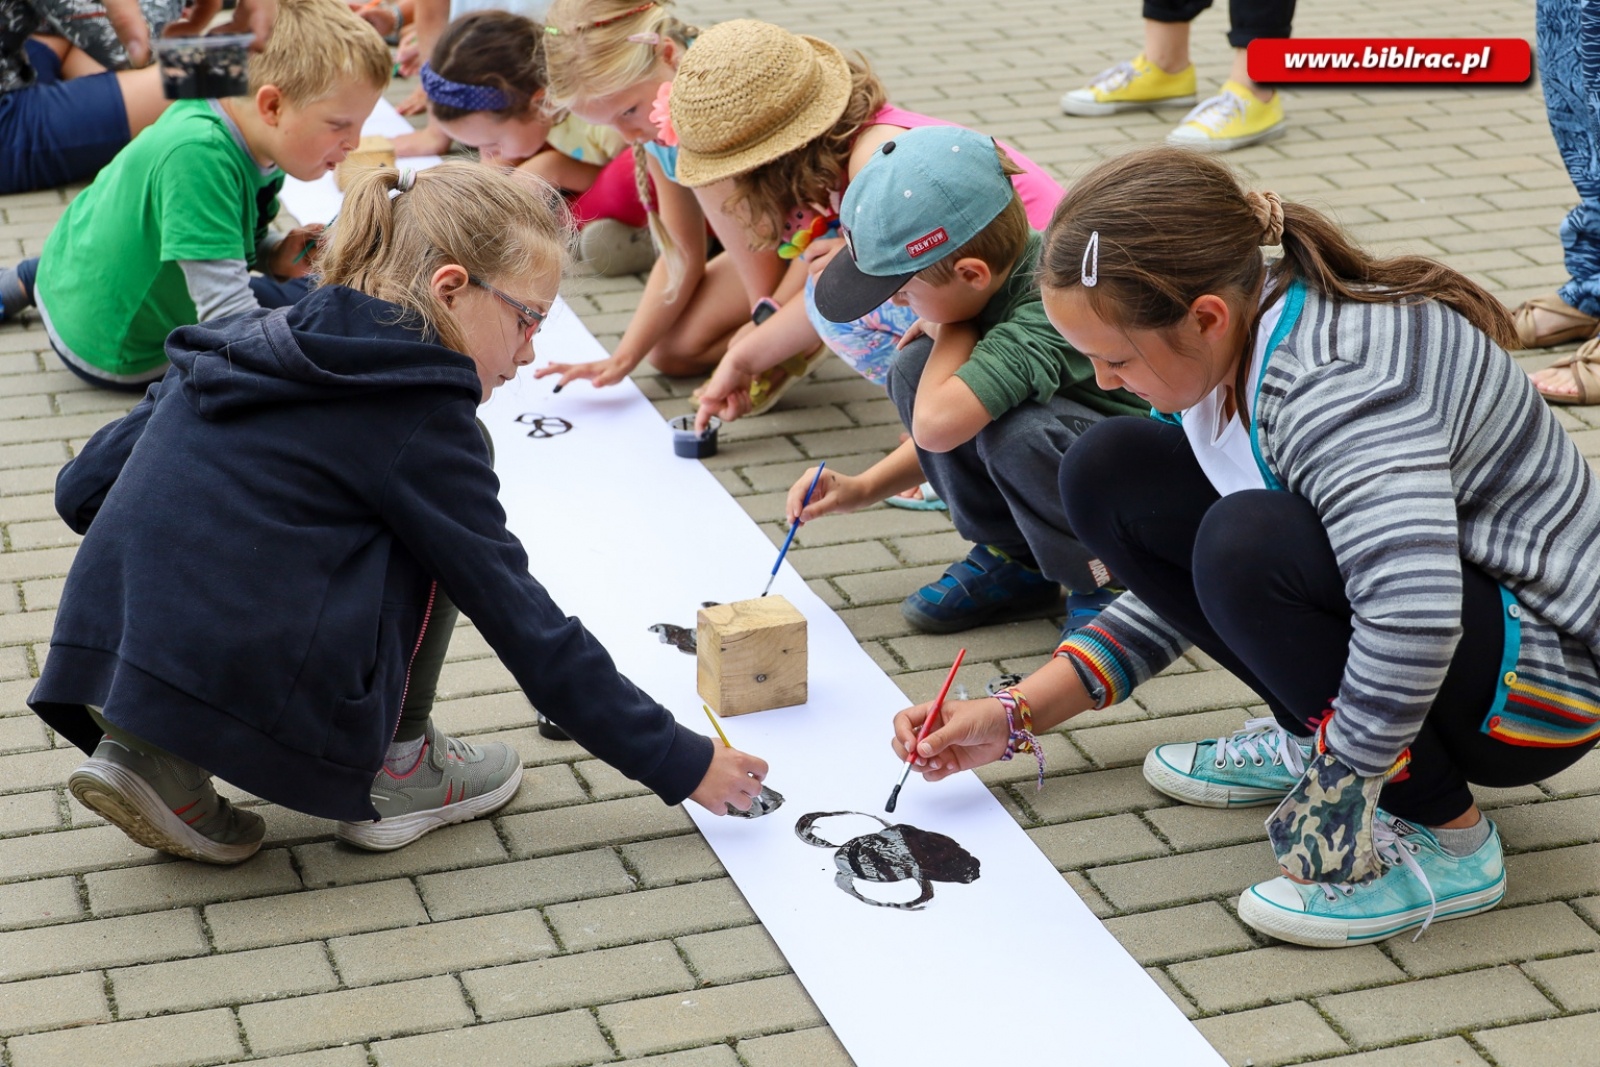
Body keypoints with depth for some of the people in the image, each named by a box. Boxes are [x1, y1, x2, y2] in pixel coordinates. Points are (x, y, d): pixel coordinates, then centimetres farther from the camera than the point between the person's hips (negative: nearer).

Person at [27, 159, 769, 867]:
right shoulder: (417, 409, -5)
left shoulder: (249, 343, 15)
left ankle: (156, 761, 13)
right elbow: (521, 621, -4)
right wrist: (679, 762, 1)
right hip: (252, 706, -6)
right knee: (428, 527, 6)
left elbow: (82, 489, 17)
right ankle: (396, 773, 12)